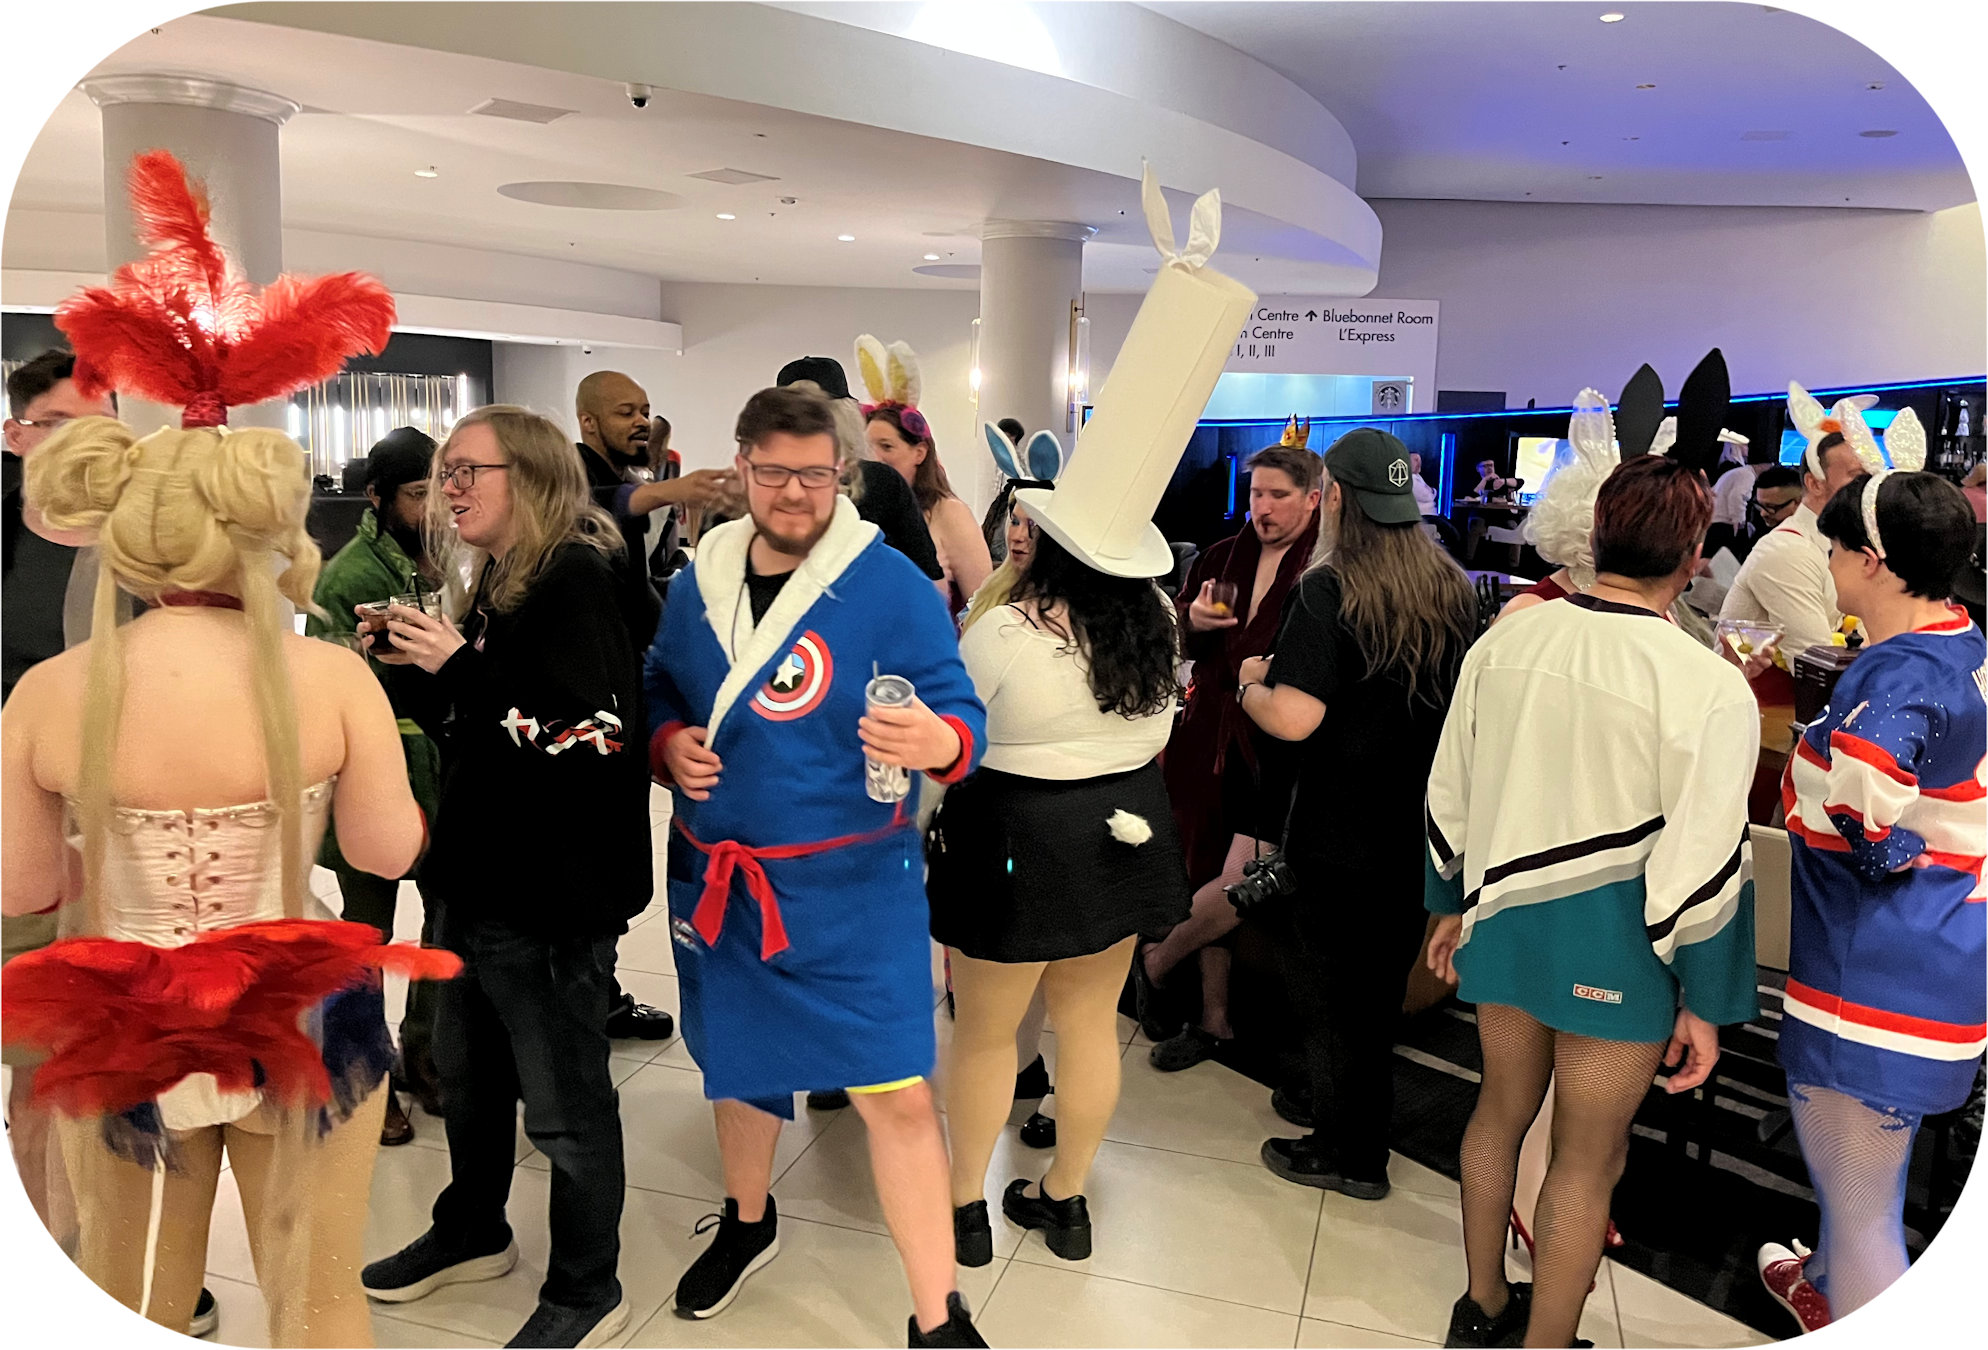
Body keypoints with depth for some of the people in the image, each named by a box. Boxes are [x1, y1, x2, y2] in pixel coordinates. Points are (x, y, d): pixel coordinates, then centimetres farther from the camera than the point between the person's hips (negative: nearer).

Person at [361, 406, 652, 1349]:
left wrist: (459, 668, -22)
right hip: (481, 876, 10)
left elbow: (597, 736, -26)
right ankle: (472, 1233, 47)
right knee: (465, 1067, 25)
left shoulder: (579, 575, -17)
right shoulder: (494, 581, 11)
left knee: (564, 1103, 5)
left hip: (555, 892, -9)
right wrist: (417, 664, 2)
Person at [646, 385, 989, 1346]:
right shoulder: (698, 580, 3)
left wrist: (938, 742, -39)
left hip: (851, 888, -5)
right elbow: (659, 686, 16)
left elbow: (961, 712, -15)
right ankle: (747, 1221, 52)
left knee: (897, 1095, -7)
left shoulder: (891, 584, -12)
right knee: (736, 1058, 24)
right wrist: (668, 744, -6)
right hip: (716, 879, 5)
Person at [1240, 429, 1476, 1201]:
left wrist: (1250, 680, -8)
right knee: (1381, 982, 22)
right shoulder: (1453, 589, 1)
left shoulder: (1328, 590, -20)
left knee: (1325, 985, 10)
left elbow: (1292, 718, -29)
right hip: (1420, 826, 7)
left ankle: (1348, 1153, 21)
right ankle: (1362, 1120, 38)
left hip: (1341, 833, -7)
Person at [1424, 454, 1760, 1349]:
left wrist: (1452, 904, 18)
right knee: (1588, 1160, 12)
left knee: (1502, 1109, 23)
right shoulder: (1708, 686, -19)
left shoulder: (1503, 643, -5)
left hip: (1507, 916, 5)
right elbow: (1703, 861, -17)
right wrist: (1703, 1000, -5)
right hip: (1616, 944, -5)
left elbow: (1450, 794, 4)